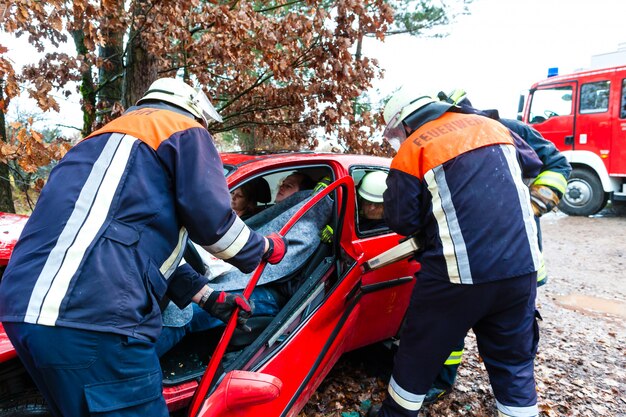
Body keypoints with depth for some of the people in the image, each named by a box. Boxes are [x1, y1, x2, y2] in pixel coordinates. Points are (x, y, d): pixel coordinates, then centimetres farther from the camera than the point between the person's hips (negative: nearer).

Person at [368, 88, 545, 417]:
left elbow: (401, 220, -4)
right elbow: (534, 164, 25)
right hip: (521, 266, 5)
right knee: (513, 358, 19)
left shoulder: (411, 151, -5)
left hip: (457, 272, -4)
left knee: (420, 353, 15)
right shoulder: (492, 126, 11)